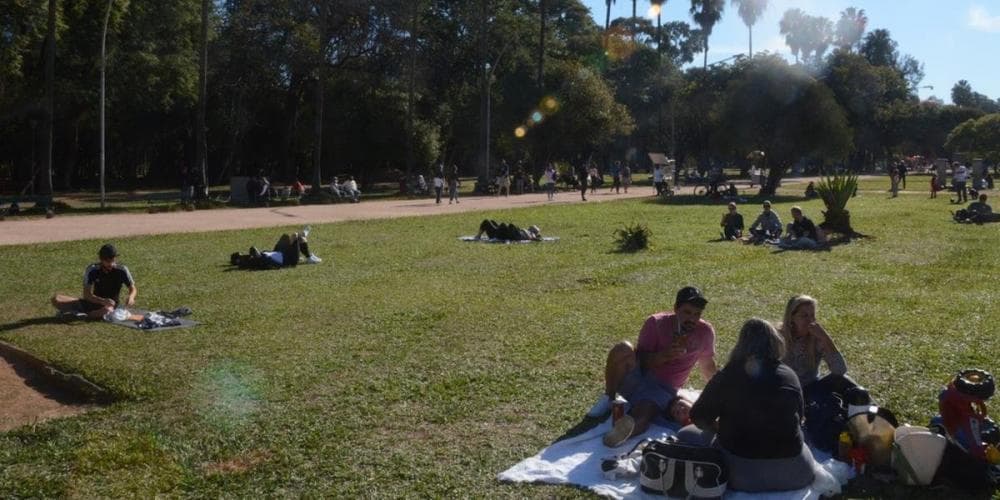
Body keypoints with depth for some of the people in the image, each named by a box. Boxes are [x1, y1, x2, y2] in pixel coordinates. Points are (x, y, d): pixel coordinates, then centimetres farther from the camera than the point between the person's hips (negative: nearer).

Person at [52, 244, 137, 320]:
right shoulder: (92, 270, -12)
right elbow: (87, 294, -15)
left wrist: (131, 297, -30)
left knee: (107, 310, -42)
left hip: (111, 305, -2)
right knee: (56, 299, -13)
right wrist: (103, 301, -34)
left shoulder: (121, 270, -14)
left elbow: (133, 289, -5)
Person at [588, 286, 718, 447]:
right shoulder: (656, 323, -6)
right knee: (623, 349, -33)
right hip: (634, 379, 0)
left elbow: (708, 365, 19)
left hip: (662, 390, 0)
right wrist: (665, 355, -28)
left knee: (639, 420, -36)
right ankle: (609, 399, -15)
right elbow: (641, 360, -13)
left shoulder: (706, 332, 1)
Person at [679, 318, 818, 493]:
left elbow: (698, 417, 2)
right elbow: (799, 417, 17)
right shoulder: (790, 376, 1)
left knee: (686, 436, 16)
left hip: (740, 472, -3)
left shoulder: (726, 376, -6)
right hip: (792, 473, 3)